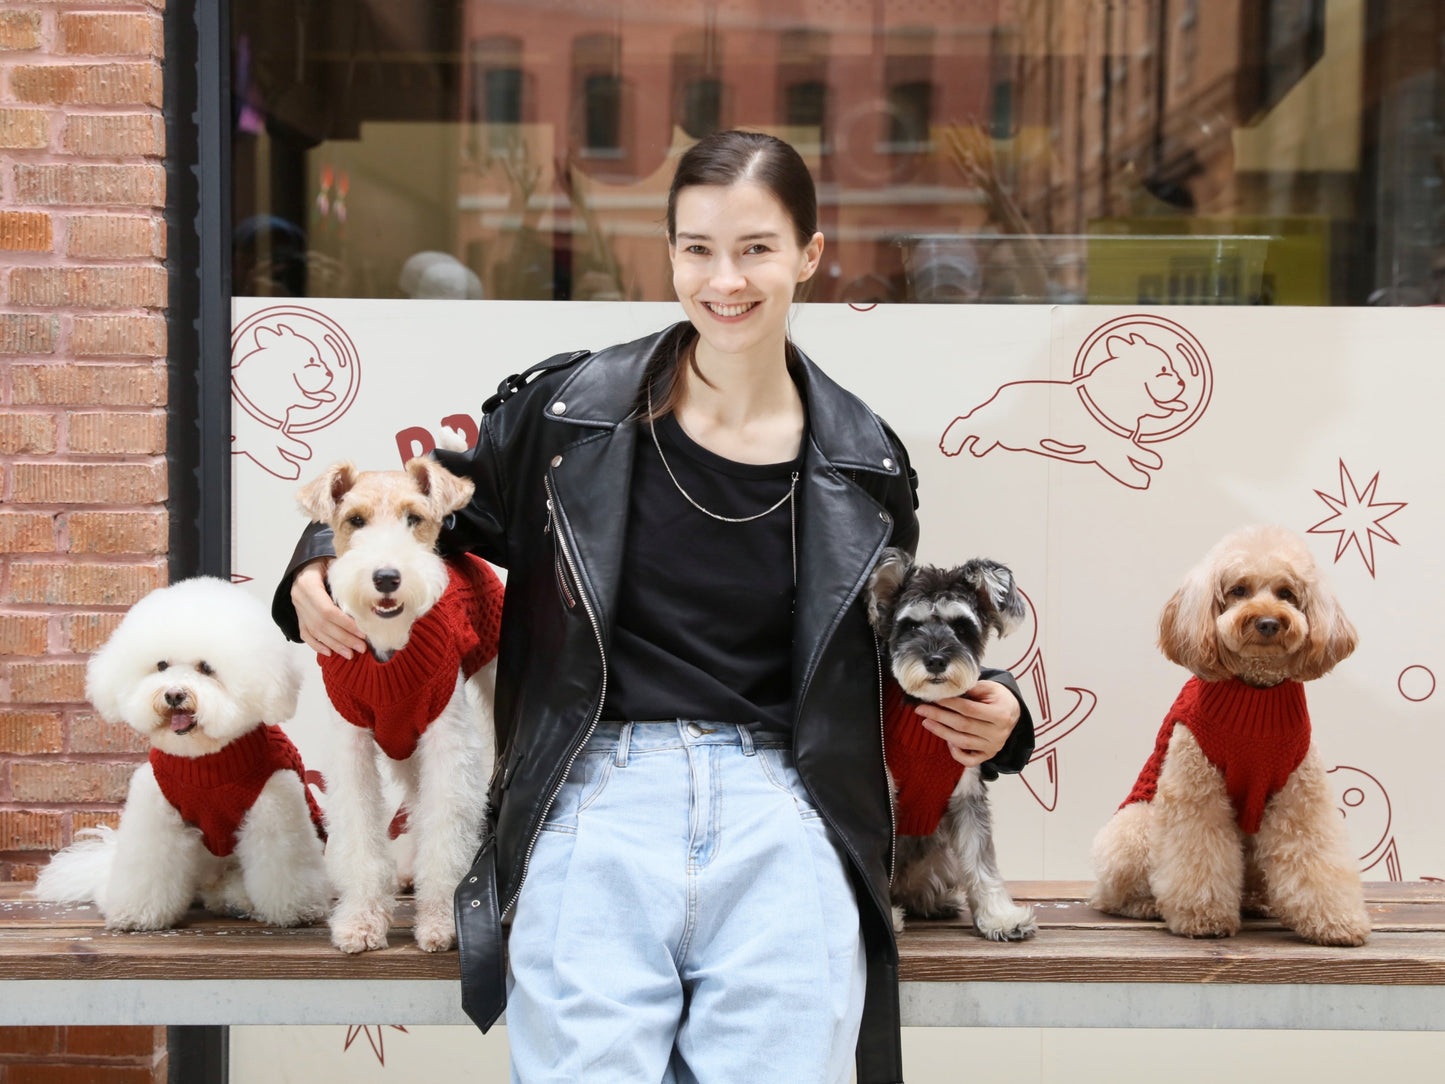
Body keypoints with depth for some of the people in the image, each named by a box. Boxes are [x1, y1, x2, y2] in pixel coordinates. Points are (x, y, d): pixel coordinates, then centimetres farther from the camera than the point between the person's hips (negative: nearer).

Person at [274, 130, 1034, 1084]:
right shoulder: (569, 407, 5)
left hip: (777, 822, 1)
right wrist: (323, 567, -1)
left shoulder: (864, 462, 10)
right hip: (595, 802, -1)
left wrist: (987, 712, 3)